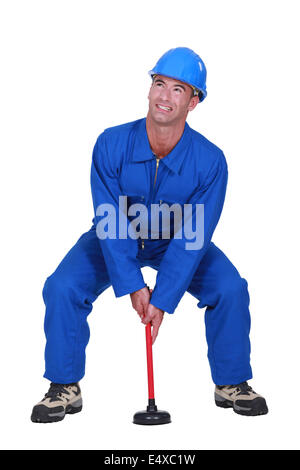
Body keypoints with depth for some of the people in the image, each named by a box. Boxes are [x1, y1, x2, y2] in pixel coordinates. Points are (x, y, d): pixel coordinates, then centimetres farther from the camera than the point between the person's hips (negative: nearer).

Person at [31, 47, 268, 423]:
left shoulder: (210, 160, -26)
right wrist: (133, 285, -25)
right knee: (61, 288, -22)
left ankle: (231, 383, 1)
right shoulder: (111, 145, -25)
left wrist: (162, 300, -28)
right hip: (114, 239, 0)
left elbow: (193, 239, -24)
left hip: (179, 241, 0)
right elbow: (108, 223, -21)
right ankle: (64, 387, -2)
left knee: (231, 289, -22)